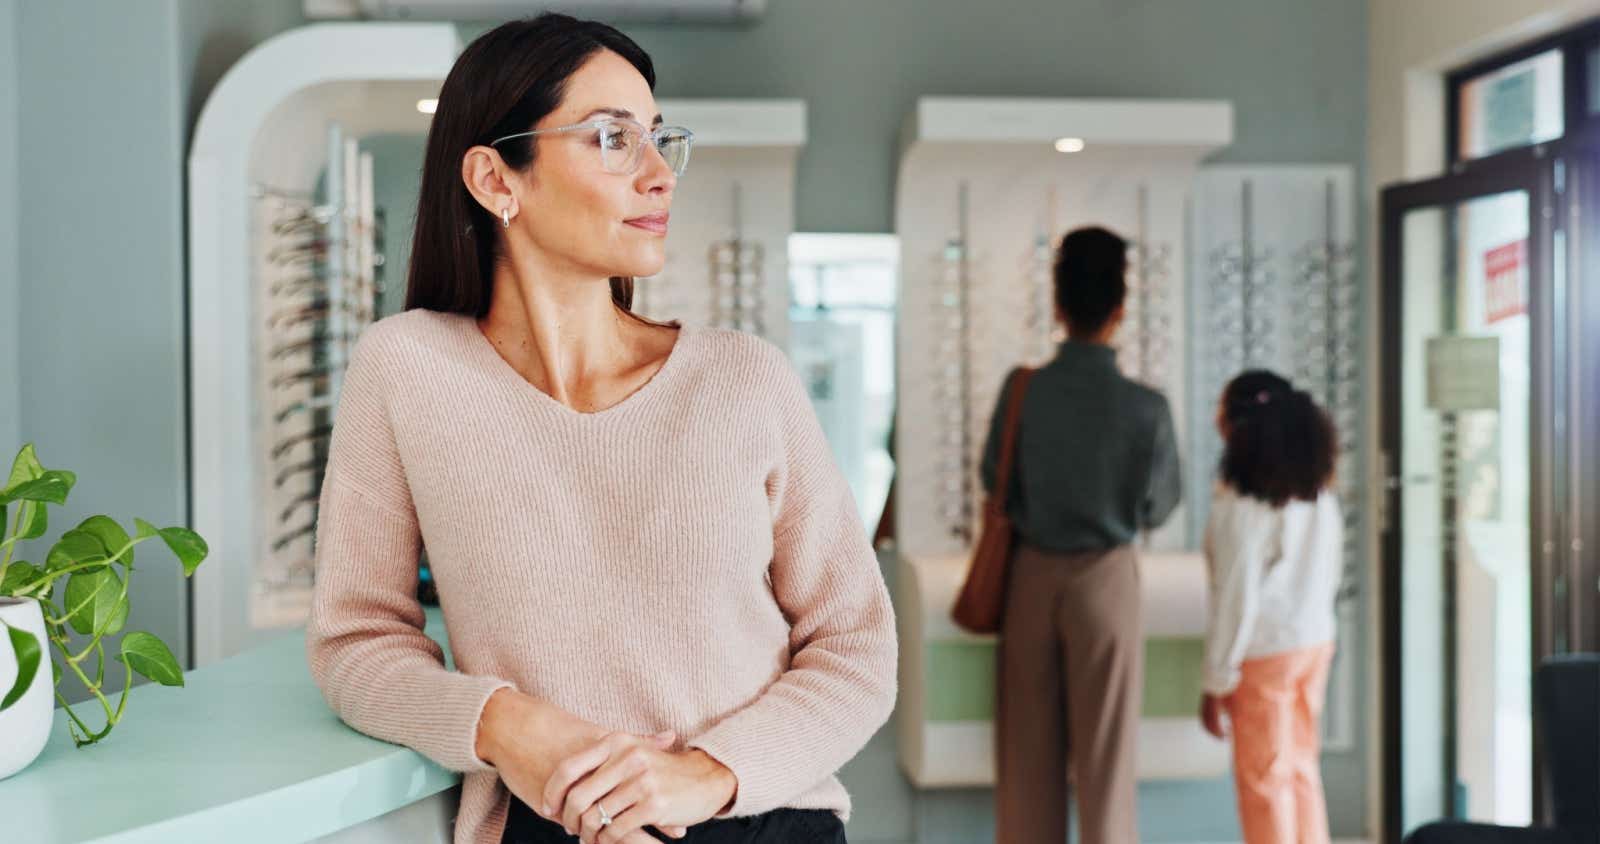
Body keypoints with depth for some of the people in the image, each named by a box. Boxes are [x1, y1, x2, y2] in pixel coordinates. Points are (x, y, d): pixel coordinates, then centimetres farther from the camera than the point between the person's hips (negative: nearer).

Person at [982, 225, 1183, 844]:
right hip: (1104, 578, -2)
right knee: (1104, 752, 7)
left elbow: (995, 482, 1)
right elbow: (1157, 509, -2)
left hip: (1033, 574, 2)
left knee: (1028, 750, 12)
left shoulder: (1022, 390, -9)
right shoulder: (1145, 408, -14)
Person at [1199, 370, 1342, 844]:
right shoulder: (1320, 492, 2)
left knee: (1263, 780, 5)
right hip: (1316, 642, 7)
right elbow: (1331, 573, 10)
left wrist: (1217, 683, -10)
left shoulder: (1239, 503, -18)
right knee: (1302, 769, 17)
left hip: (1264, 651, -7)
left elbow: (1236, 598, -17)